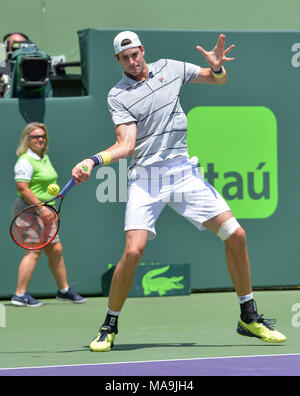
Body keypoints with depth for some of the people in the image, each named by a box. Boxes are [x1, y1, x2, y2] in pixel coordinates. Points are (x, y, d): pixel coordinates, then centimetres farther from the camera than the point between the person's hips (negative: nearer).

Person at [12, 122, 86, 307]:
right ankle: (20, 295, -15)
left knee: (55, 250, 13)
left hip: (44, 211, 9)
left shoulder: (45, 158, 16)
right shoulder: (25, 161, -13)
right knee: (34, 251, -15)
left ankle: (64, 290, 24)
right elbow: (23, 188, -21)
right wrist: (42, 208, -24)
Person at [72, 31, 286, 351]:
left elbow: (218, 80, 19)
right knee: (133, 251, -18)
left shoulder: (170, 68, 9)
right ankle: (109, 327, 2)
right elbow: (126, 145, -10)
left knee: (235, 234, -4)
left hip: (182, 170, 3)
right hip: (145, 177, -3)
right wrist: (92, 161, -26)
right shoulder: (118, 96, -1)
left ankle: (249, 318, 10)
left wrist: (217, 66, -4)